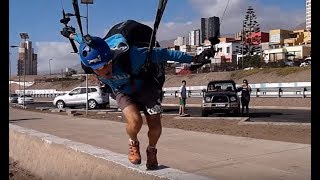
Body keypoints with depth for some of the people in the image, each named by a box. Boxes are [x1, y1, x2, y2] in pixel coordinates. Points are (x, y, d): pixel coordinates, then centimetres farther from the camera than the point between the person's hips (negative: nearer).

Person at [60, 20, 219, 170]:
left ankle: (151, 150, 28)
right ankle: (133, 143, 9)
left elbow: (163, 54, -34)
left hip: (145, 87, -1)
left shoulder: (129, 56, -43)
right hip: (122, 92, 2)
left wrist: (193, 59, -31)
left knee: (155, 127, -7)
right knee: (135, 121, -26)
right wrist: (71, 34, 15)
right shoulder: (89, 57, -30)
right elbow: (84, 40, -6)